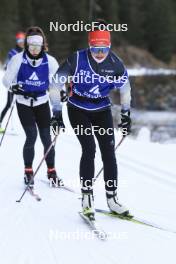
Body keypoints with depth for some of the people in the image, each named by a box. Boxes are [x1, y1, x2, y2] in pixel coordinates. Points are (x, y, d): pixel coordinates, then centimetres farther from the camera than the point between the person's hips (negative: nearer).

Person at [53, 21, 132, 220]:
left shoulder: (115, 63, -10)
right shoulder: (77, 60, -19)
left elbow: (124, 88, 7)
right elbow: (57, 83, -8)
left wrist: (126, 114, 10)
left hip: (102, 110, 3)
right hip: (78, 109, -3)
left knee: (108, 151, -5)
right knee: (89, 149, -16)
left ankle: (112, 197, 5)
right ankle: (87, 196, -8)